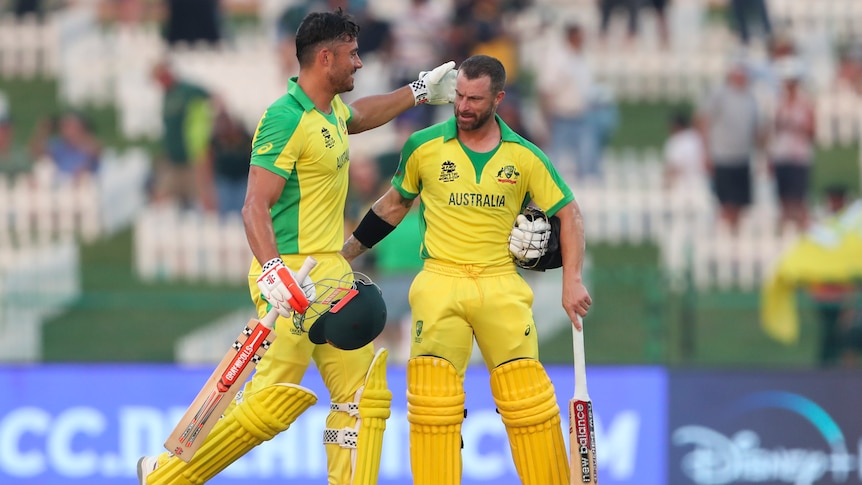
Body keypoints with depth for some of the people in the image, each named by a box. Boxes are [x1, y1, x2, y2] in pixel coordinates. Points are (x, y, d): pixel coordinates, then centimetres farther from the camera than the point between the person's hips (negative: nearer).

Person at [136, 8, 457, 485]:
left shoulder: (332, 109, 12)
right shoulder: (286, 120, -16)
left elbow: (360, 115, 40)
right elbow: (255, 207, -22)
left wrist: (419, 91, 43)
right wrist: (273, 271, -34)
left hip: (331, 274, 9)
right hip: (292, 275, -9)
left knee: (364, 394, 2)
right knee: (277, 398, -13)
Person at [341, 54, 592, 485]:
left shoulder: (525, 157, 2)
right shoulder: (424, 147, 3)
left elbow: (568, 214, 8)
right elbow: (394, 204, 18)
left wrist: (572, 280, -3)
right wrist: (347, 250, 16)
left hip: (501, 286, 0)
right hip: (440, 283, 0)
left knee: (527, 395, -7)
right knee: (431, 390, -14)